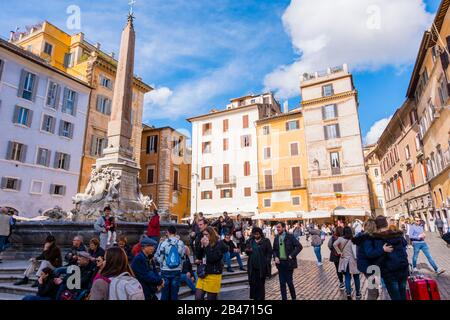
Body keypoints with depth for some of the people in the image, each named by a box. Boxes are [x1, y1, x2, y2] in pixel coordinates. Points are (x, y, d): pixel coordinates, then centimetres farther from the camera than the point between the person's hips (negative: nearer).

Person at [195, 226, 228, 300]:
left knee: (211, 298, 6)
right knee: (198, 297, 4)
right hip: (203, 274, 6)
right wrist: (201, 246, -6)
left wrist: (207, 246, -19)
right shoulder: (205, 243, 8)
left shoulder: (219, 244, -12)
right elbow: (198, 257, 7)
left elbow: (212, 258, -21)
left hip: (213, 275, -6)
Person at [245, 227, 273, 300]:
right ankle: (254, 297, 21)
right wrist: (247, 251, -7)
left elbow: (269, 252, -3)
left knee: (261, 283, 3)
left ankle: (261, 298, 15)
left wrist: (267, 263, -12)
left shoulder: (266, 241, -1)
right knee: (252, 283, 7)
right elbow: (247, 252, 17)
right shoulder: (250, 241, 10)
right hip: (252, 266, 4)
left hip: (261, 266, -3)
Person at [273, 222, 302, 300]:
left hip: (289, 262, -4)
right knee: (282, 283, 8)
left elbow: (299, 246, -12)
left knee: (289, 282, 5)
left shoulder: (290, 237, -9)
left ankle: (294, 297, 28)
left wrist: (292, 255, -16)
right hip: (280, 263, 4)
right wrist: (275, 257, -4)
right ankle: (284, 298, 20)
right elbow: (274, 250, 15)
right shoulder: (276, 238, 6)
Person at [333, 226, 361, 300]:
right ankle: (358, 294, 25)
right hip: (353, 261, -2)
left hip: (345, 261, 2)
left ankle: (348, 293, 1)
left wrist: (339, 252, -6)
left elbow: (335, 244, -16)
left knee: (347, 278, 10)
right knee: (356, 277, 15)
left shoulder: (341, 239, -6)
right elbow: (355, 250, -18)